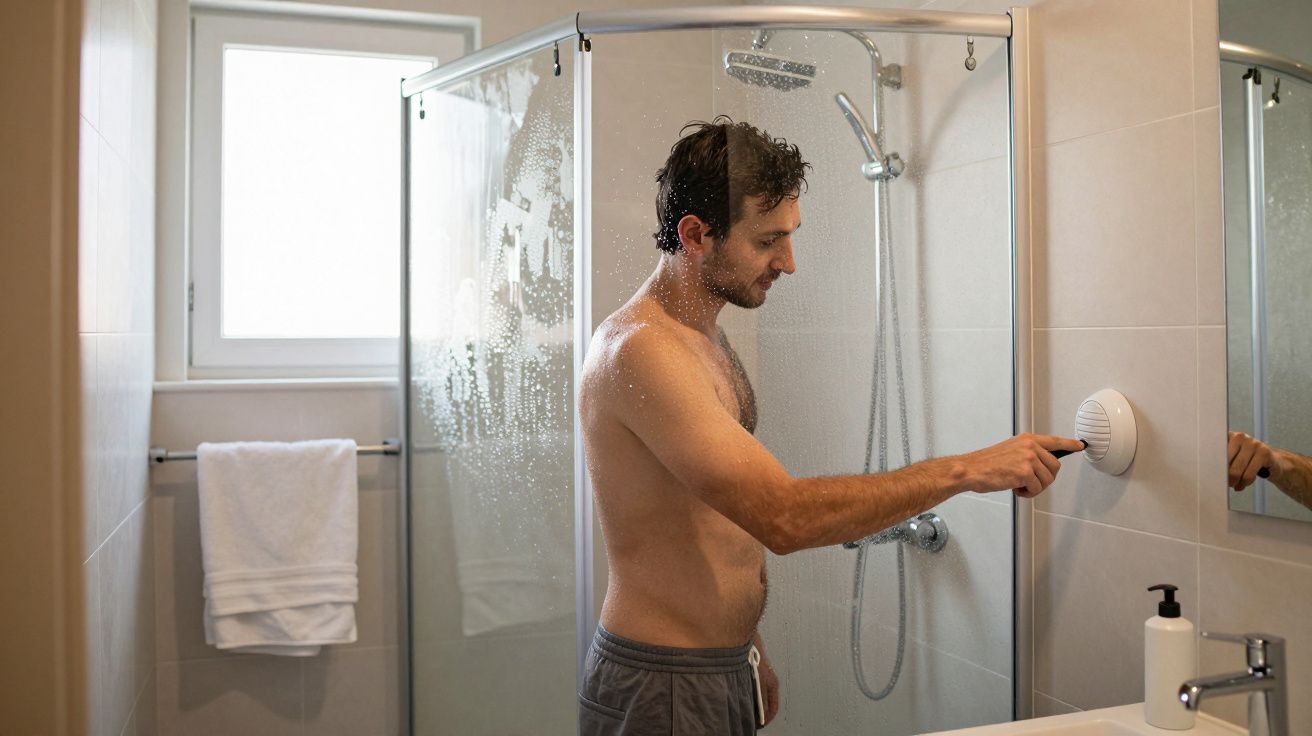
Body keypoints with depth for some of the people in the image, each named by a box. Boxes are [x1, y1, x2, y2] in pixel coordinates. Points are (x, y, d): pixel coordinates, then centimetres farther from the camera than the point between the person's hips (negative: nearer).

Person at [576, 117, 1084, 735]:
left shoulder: (706, 341, 9)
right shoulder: (640, 351, -23)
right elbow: (784, 516, -30)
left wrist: (750, 654, 17)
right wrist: (966, 470, -24)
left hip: (726, 667, 9)